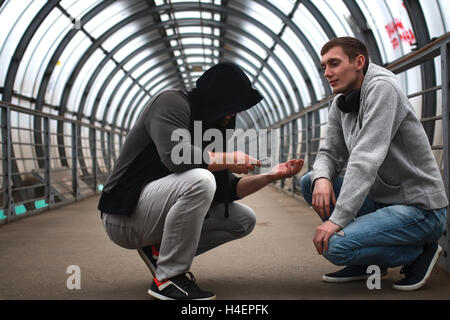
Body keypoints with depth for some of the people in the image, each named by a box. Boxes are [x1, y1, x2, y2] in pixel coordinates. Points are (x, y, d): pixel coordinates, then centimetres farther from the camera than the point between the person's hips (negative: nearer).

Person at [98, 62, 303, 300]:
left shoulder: (207, 130, 13)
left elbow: (227, 189, 12)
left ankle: (159, 251, 6)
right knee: (199, 179, -34)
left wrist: (271, 176, 2)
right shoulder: (172, 102, -11)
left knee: (244, 220, 6)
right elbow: (176, 155, -29)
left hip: (158, 214, 9)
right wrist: (229, 160, -17)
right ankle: (168, 279, -19)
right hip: (124, 216, -8)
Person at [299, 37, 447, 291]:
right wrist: (322, 178, -17)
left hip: (421, 209, -9)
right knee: (309, 182, 1)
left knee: (335, 246, -24)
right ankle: (366, 264, 8)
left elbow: (367, 158, -27)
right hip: (383, 200, 9)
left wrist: (337, 219, -30)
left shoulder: (382, 87, -17)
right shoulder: (341, 105, 8)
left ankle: (420, 252, 0)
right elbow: (330, 154, 9)